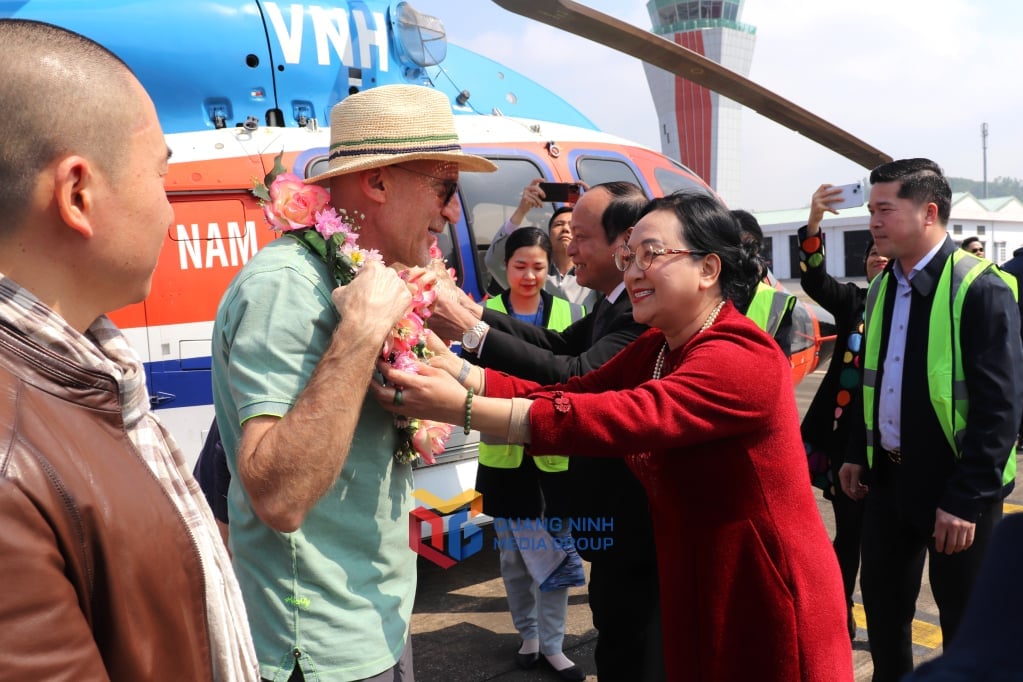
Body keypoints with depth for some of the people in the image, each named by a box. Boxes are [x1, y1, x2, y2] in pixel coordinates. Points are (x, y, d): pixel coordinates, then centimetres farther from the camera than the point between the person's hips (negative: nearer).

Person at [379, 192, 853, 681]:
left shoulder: (742, 358, -23)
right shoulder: (655, 348, 6)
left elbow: (624, 418, -35)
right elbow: (569, 392, -5)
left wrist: (465, 409, -38)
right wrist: (460, 374, -19)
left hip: (763, 605, -7)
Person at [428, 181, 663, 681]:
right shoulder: (616, 303, 10)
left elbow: (578, 376, -32)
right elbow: (560, 343, 9)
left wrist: (472, 334, -31)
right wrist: (473, 312, -2)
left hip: (632, 522, -10)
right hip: (619, 514, 10)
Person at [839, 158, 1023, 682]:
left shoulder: (981, 289, -17)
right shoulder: (882, 287, 7)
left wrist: (967, 499, -21)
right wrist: (859, 454, 12)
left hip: (953, 487, -6)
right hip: (889, 477, 7)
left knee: (966, 624, 10)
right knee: (882, 605, 17)